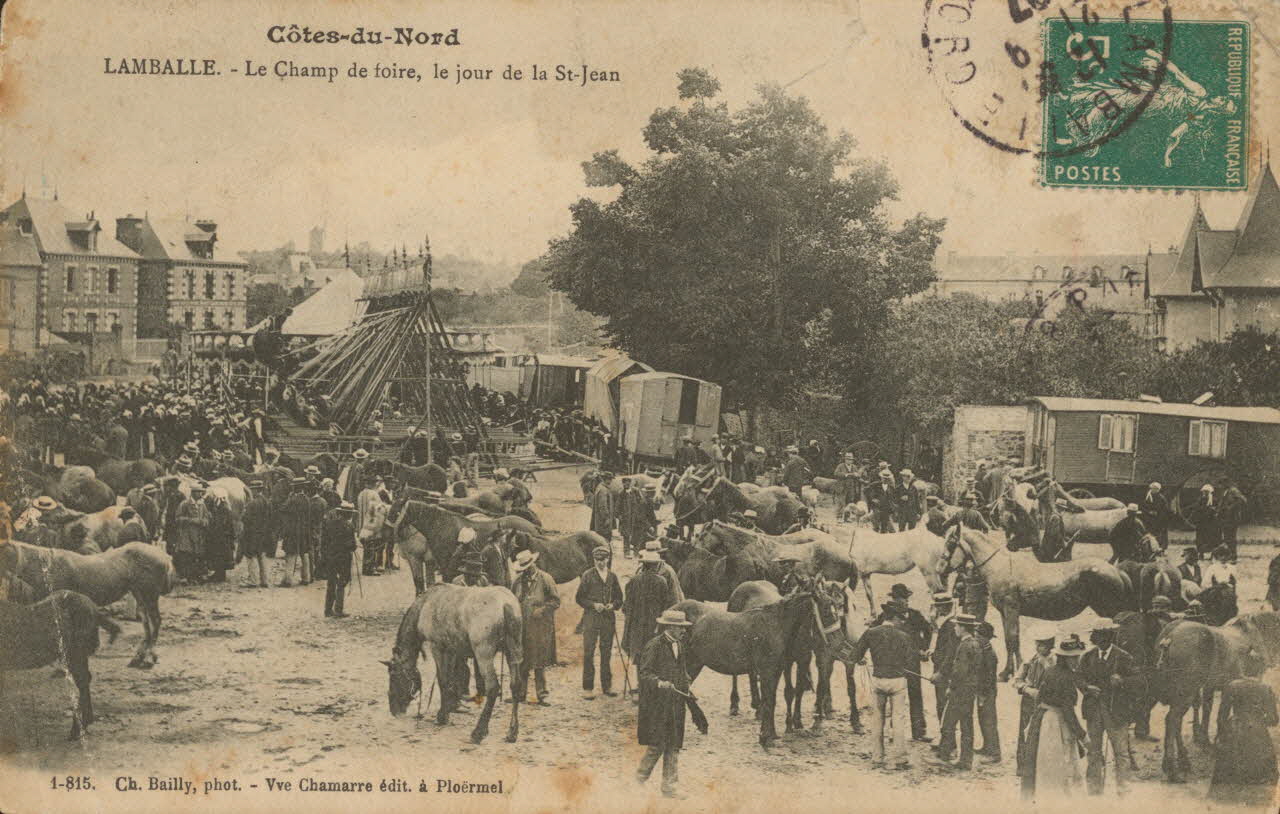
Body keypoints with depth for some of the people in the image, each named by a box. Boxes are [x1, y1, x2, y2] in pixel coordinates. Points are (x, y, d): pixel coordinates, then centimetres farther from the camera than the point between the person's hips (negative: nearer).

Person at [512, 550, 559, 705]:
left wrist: (541, 610, -14)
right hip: (522, 627, 4)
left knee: (540, 663, -2)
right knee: (521, 662, 5)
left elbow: (555, 601, -2)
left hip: (540, 627, -4)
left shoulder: (545, 579, -3)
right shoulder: (518, 581, 9)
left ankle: (541, 695, 3)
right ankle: (520, 692, 13)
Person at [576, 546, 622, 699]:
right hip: (591, 617, -3)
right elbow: (579, 598, 1)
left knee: (606, 652, 9)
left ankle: (607, 686, 17)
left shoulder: (612, 576, 10)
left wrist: (613, 605, -4)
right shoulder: (587, 575, 0)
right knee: (588, 653, -5)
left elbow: (619, 598, 17)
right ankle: (588, 688, -1)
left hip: (608, 618, 3)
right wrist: (593, 605, -12)